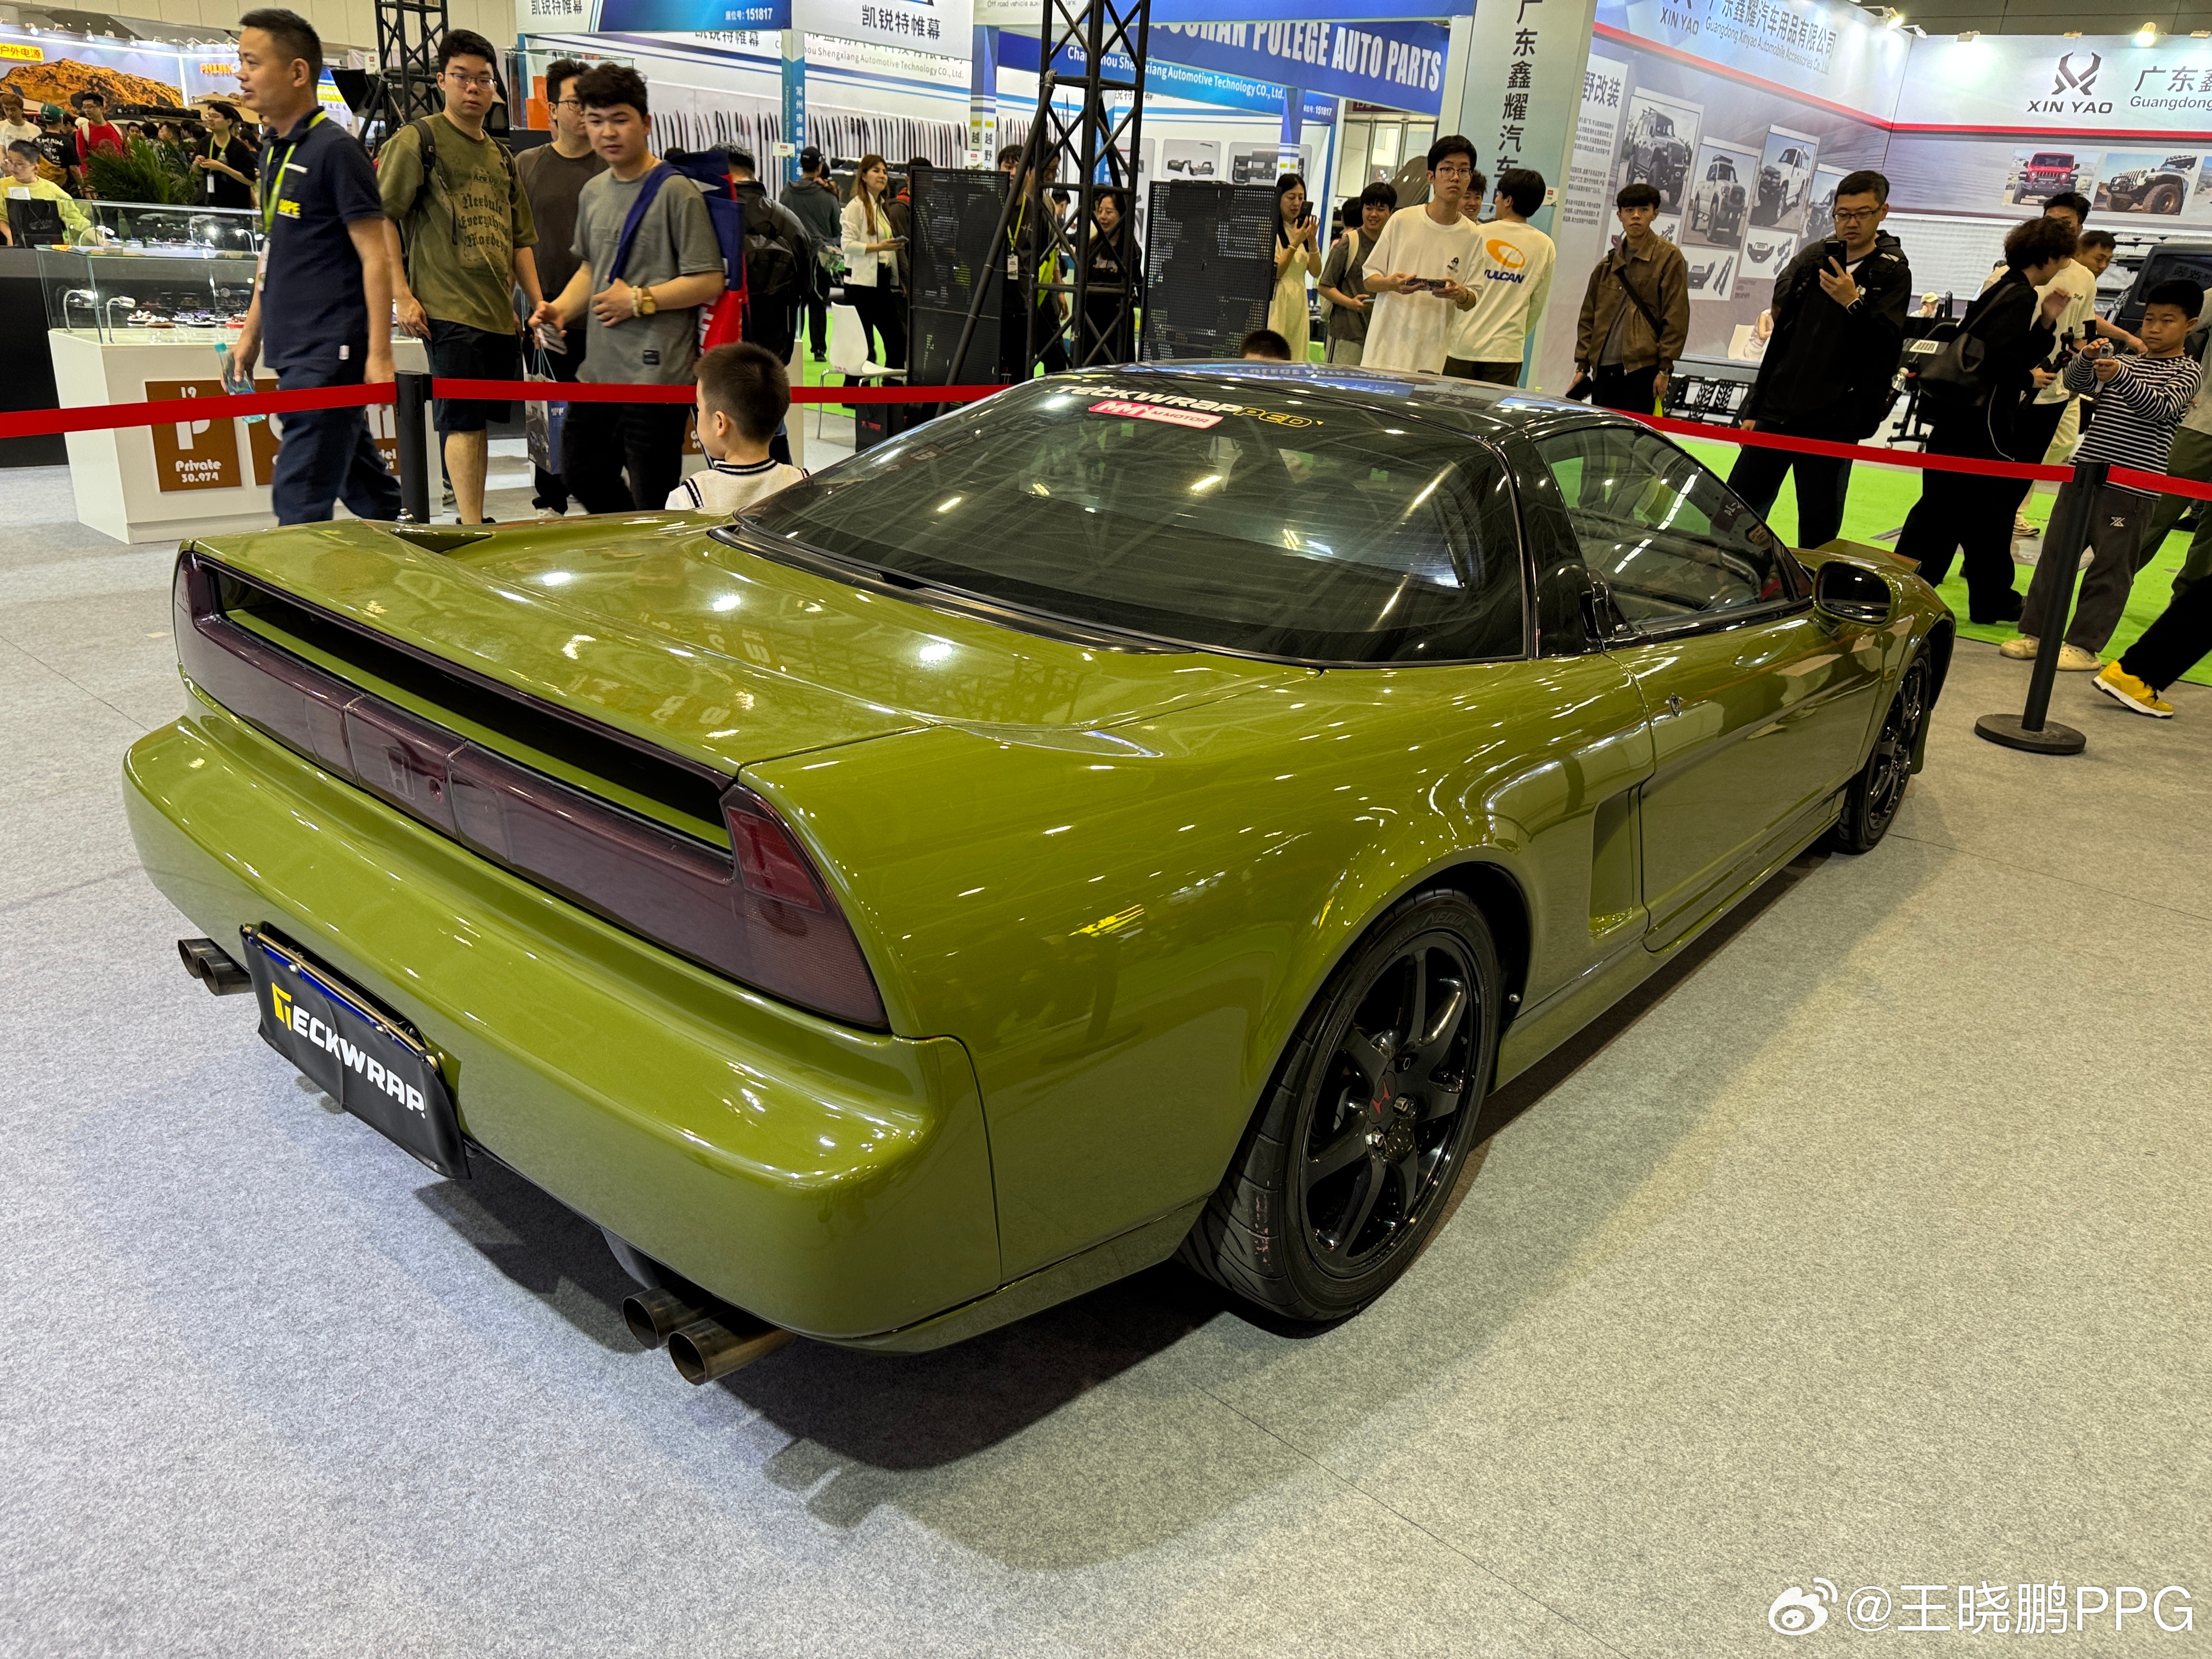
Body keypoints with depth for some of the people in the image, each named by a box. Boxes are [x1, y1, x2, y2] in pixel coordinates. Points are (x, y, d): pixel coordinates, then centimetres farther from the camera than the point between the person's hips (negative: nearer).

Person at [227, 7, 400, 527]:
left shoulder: (336, 150, -10)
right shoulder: (272, 151, 15)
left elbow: (375, 258, -14)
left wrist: (379, 355, -19)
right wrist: (252, 331, 21)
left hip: (329, 352, -8)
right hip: (294, 350, 8)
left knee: (301, 502, -9)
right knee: (364, 486, 16)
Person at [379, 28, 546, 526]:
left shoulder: (502, 158, 21)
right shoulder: (417, 140, 1)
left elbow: (520, 238, 25)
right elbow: (381, 218, -5)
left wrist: (537, 300, 13)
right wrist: (403, 295, -12)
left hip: (501, 313, 6)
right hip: (448, 311, -6)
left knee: (482, 420, 9)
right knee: (464, 420, -9)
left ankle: (470, 513, 18)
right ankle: (473, 531, -9)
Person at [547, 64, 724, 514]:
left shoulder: (676, 193, -9)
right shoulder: (593, 192, 15)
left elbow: (710, 282, -14)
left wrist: (638, 301, -14)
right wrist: (559, 309, 8)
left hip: (657, 373, -8)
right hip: (599, 370, 8)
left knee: (654, 502, -2)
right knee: (582, 475, 19)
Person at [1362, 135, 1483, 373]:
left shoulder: (1473, 236, 4)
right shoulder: (1402, 220, 3)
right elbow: (1369, 279, 7)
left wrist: (1459, 294, -16)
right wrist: (1390, 283, -16)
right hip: (1386, 351, 0)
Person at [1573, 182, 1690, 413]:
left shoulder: (1669, 257, 1)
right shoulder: (1607, 264, 17)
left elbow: (1676, 318, -4)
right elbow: (1589, 317, 20)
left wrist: (1664, 368, -10)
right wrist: (1582, 365, 12)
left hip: (1643, 369, -5)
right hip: (1604, 368, 5)